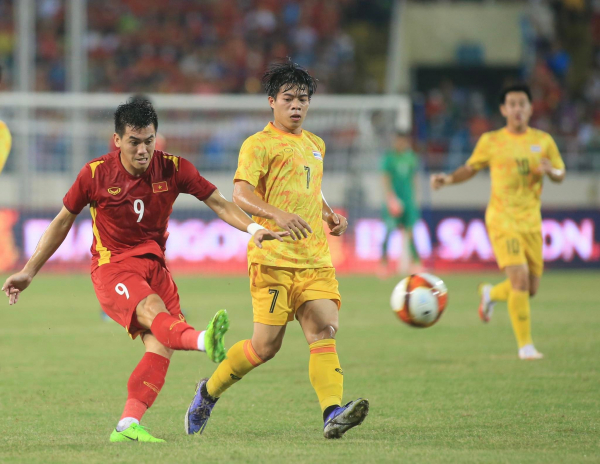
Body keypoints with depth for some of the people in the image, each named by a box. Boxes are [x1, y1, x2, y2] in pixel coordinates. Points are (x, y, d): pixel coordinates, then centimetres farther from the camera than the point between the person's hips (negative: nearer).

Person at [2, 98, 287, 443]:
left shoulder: (173, 169, -1)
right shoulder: (95, 174, -5)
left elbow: (219, 203, 1)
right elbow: (63, 222, 7)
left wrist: (253, 228, -18)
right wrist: (29, 272, 10)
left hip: (154, 265, 4)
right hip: (112, 268, -4)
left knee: (162, 344, -16)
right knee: (154, 311, -33)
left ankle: (128, 424, -18)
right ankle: (203, 341, -65)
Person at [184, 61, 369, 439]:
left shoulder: (315, 145, 21)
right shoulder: (259, 144, -3)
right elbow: (240, 194, -17)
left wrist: (330, 215, 17)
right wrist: (277, 214, -34)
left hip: (316, 259, 6)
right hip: (274, 257, -6)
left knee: (325, 330, -13)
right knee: (266, 345, -5)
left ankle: (333, 413, -26)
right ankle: (209, 392, 18)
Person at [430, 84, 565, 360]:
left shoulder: (543, 141, 7)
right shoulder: (491, 141, 2)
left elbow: (560, 174, 13)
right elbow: (471, 168, 13)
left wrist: (550, 171, -10)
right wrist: (448, 179, -5)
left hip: (531, 221, 4)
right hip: (502, 220, -4)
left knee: (530, 290, 7)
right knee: (520, 279, -18)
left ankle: (491, 293, 40)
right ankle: (525, 345, -9)